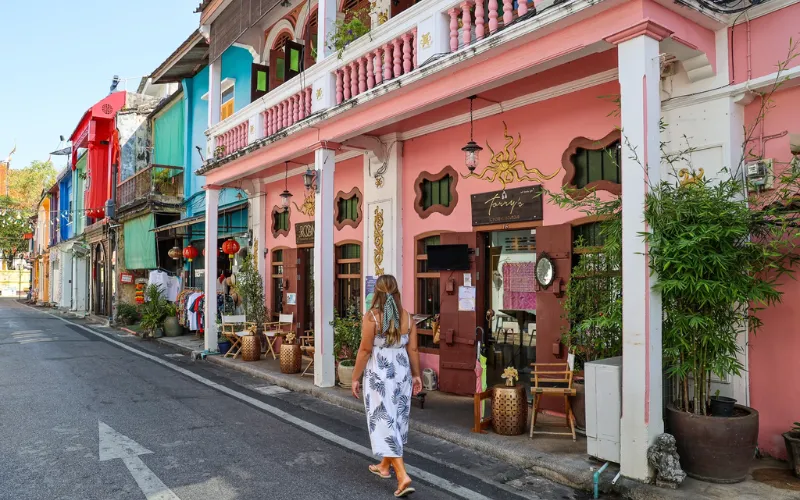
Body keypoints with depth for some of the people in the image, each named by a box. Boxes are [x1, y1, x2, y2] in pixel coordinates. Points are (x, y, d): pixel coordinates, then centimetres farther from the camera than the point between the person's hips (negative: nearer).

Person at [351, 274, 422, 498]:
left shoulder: (371, 316, -13)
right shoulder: (407, 317, 0)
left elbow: (365, 350, -13)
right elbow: (413, 349, 3)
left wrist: (355, 378, -3)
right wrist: (416, 375, 14)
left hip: (379, 375, -5)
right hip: (401, 373, 6)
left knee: (384, 421, -2)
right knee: (396, 419, 17)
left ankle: (403, 476, -10)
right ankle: (384, 466, 34)